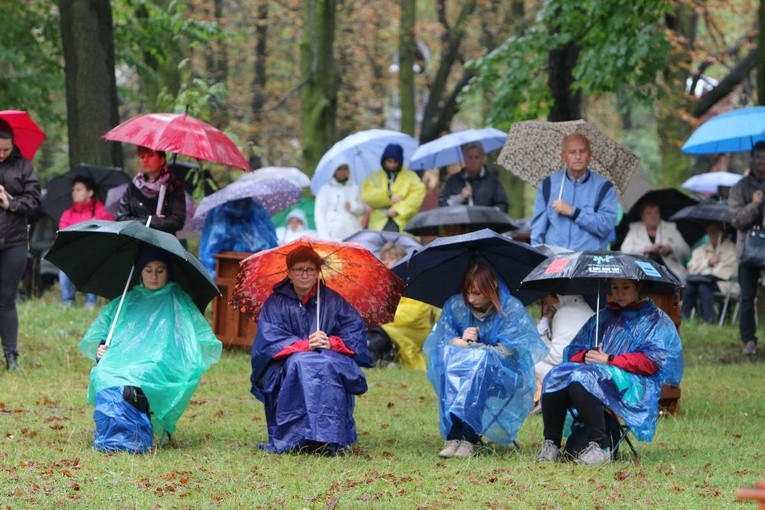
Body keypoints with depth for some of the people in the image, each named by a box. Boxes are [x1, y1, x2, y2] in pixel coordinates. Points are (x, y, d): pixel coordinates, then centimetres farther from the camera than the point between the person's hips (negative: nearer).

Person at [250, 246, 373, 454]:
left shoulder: (332, 300, 8)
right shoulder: (276, 303, 4)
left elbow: (355, 331, -2)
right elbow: (269, 338, -10)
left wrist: (331, 343, -22)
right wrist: (305, 345, -24)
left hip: (333, 362, 1)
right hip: (287, 369, -1)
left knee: (328, 364, -33)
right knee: (300, 363, -35)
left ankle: (330, 440, -35)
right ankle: (296, 439, -37)